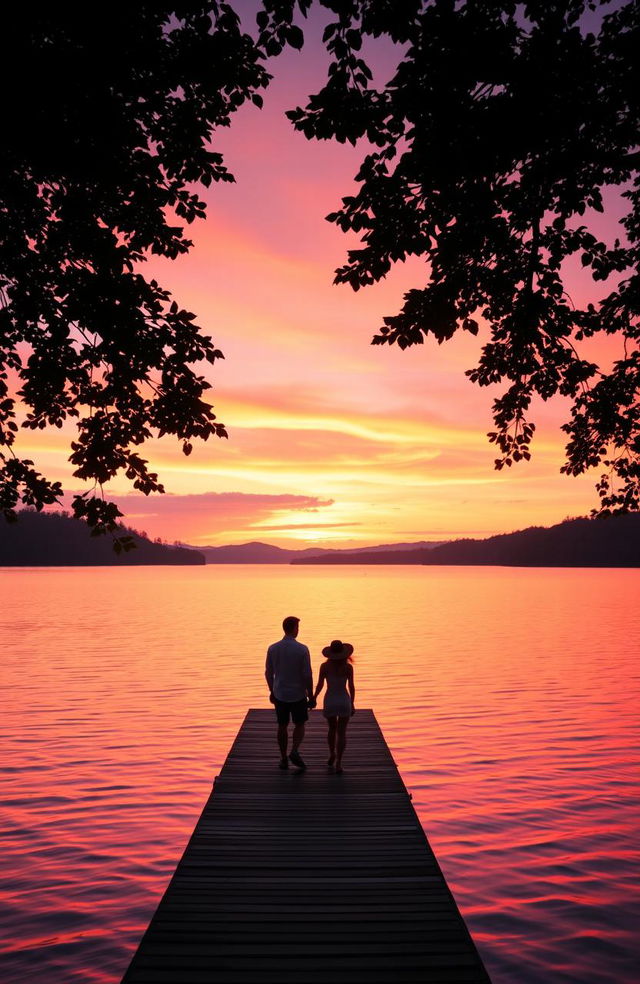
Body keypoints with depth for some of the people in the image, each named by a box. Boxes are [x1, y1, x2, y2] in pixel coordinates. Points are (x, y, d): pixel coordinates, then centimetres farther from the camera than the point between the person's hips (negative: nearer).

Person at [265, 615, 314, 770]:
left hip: (280, 694, 3)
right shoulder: (302, 649, -15)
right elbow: (307, 676, -13)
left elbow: (268, 673, 3)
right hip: (298, 694, -2)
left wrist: (272, 691, 18)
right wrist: (311, 696, -3)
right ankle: (294, 752, -7)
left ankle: (284, 759, 19)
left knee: (282, 726, 15)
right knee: (299, 725, 14)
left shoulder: (272, 648, -5)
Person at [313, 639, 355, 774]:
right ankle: (338, 763, -3)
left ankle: (332, 755, 32)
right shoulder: (348, 667, -8)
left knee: (332, 728, 26)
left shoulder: (324, 666, -8)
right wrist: (352, 704, 7)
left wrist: (314, 697, 13)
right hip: (344, 701, -1)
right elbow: (351, 687, -5)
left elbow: (320, 685, -4)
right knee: (341, 733, 5)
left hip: (329, 701, 1)